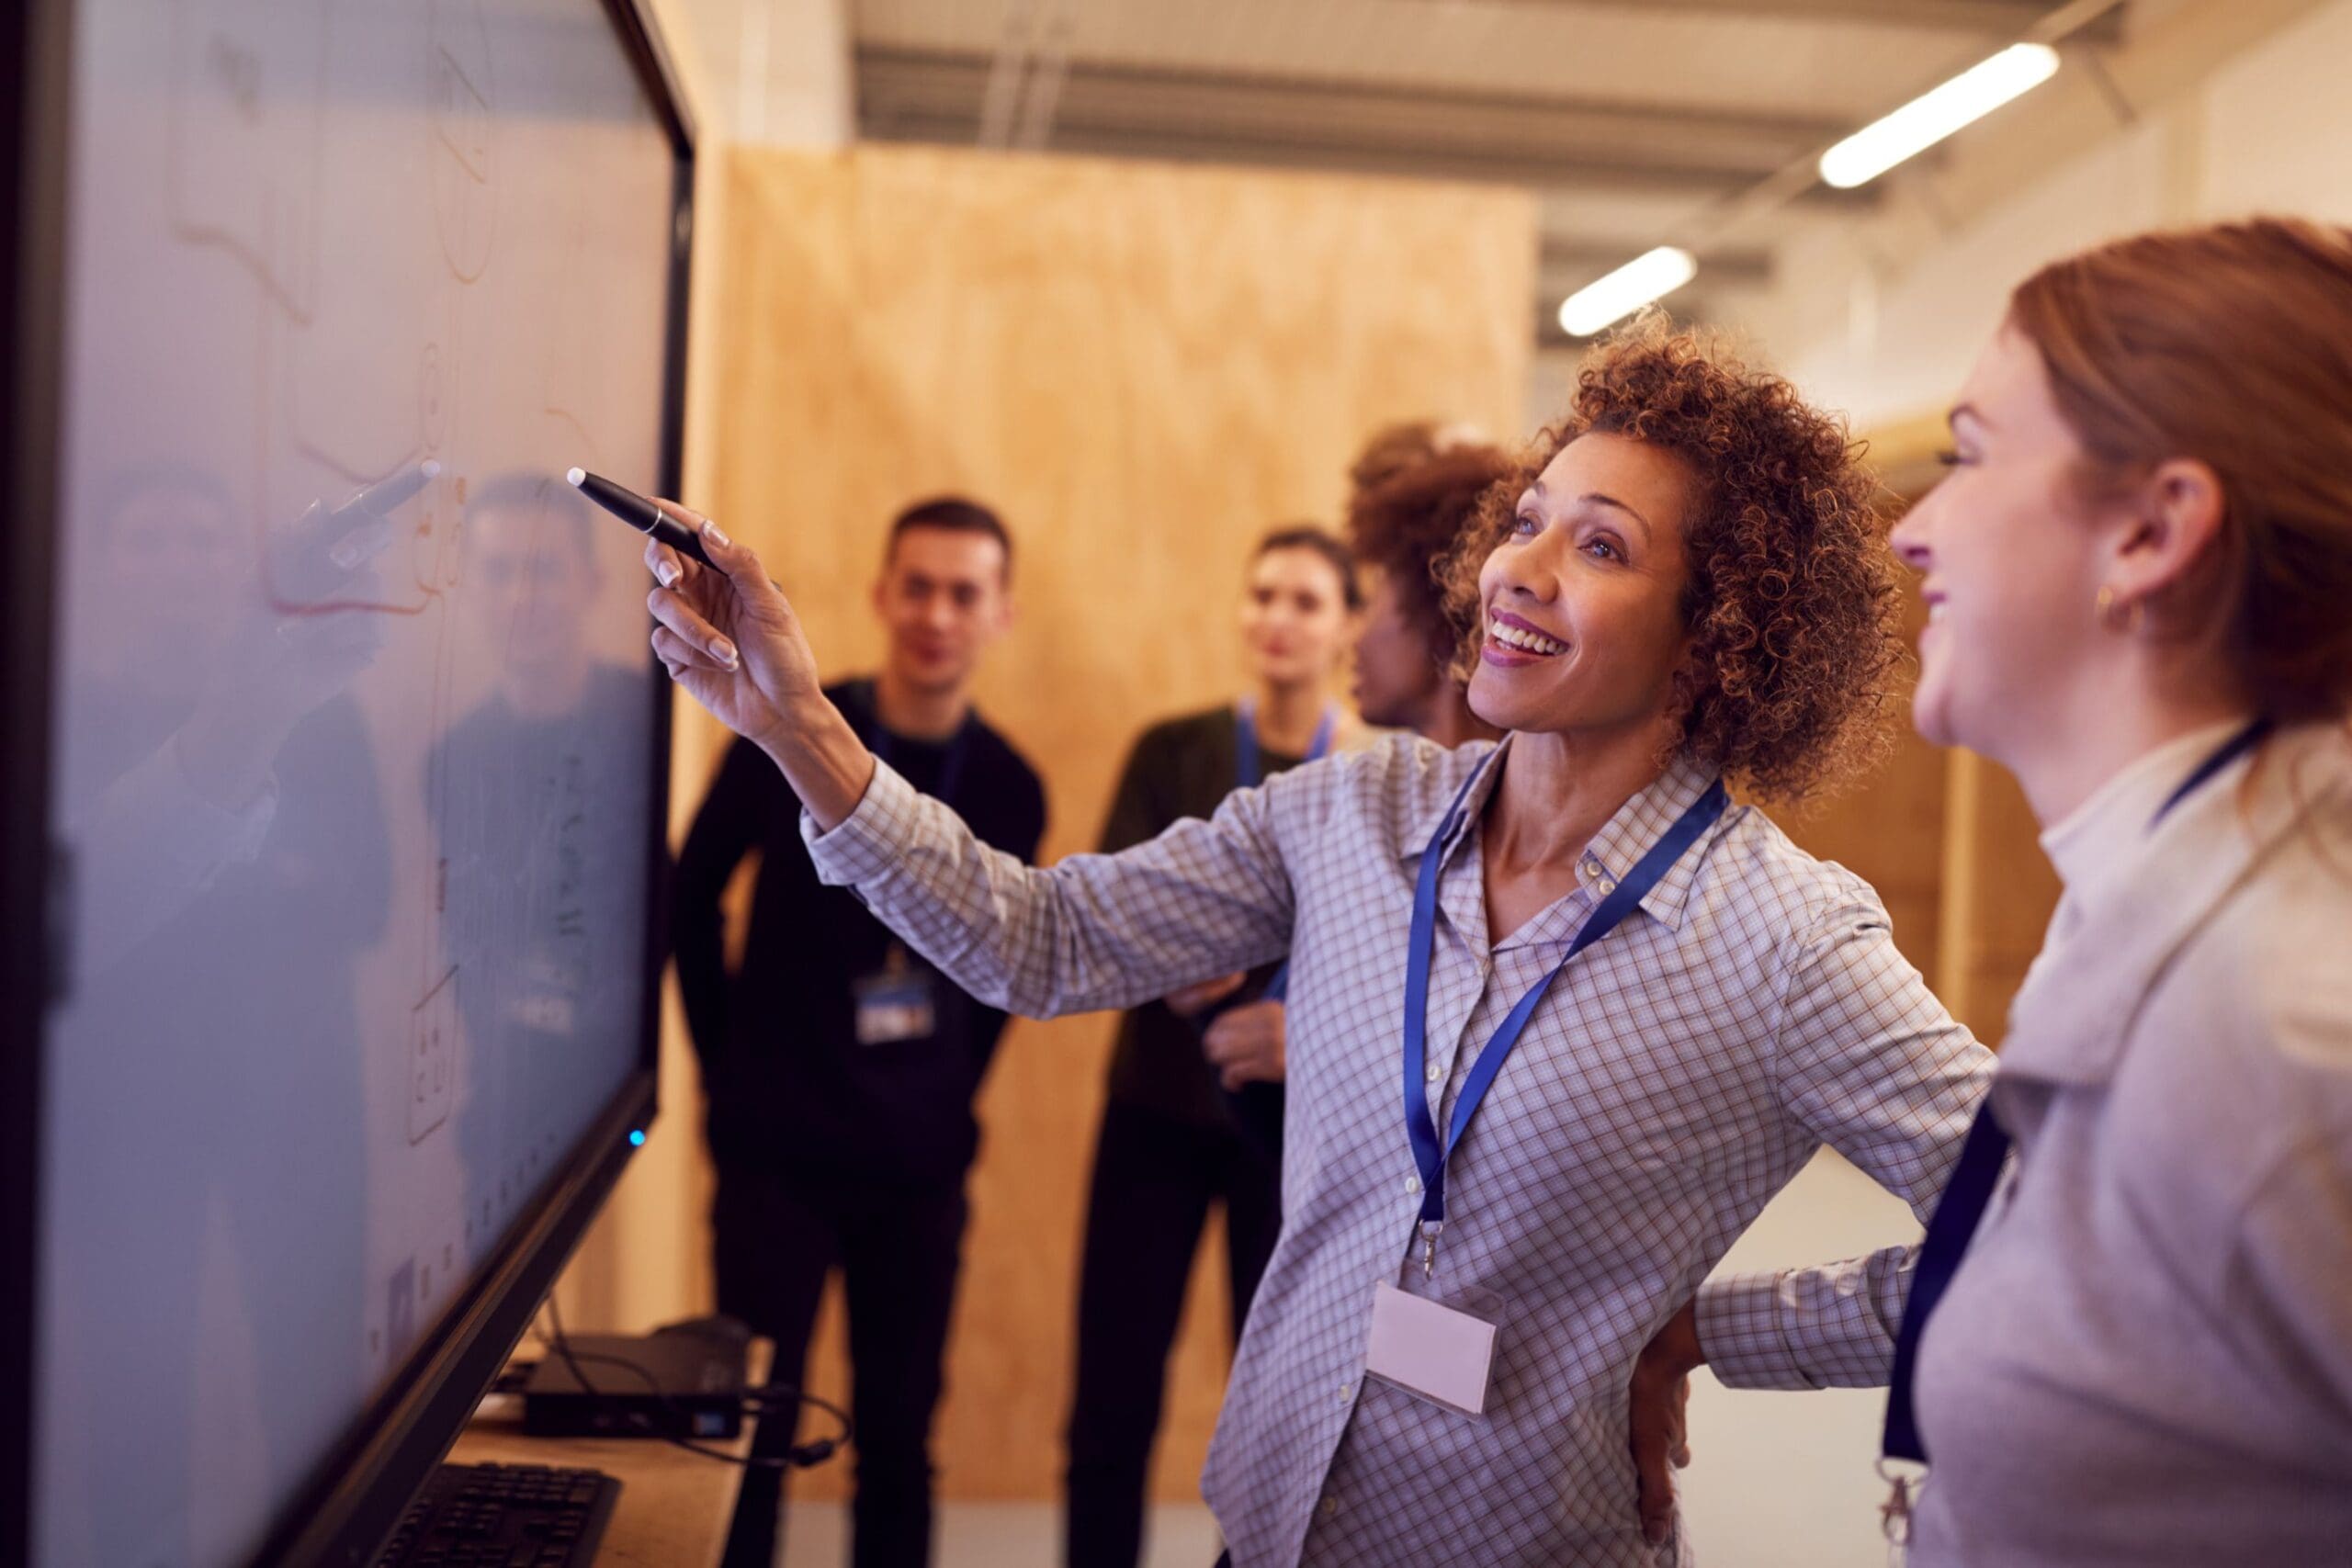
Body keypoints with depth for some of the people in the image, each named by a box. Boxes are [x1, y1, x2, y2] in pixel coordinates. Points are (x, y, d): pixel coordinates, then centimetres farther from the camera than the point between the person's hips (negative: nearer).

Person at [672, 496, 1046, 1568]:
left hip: (920, 1163, 2)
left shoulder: (1009, 788, 0)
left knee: (899, 1430, 10)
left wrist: (953, 1091, 8)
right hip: (777, 1150, -2)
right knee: (753, 1427, 4)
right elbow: (692, 897, 3)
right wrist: (725, 1066, 3)